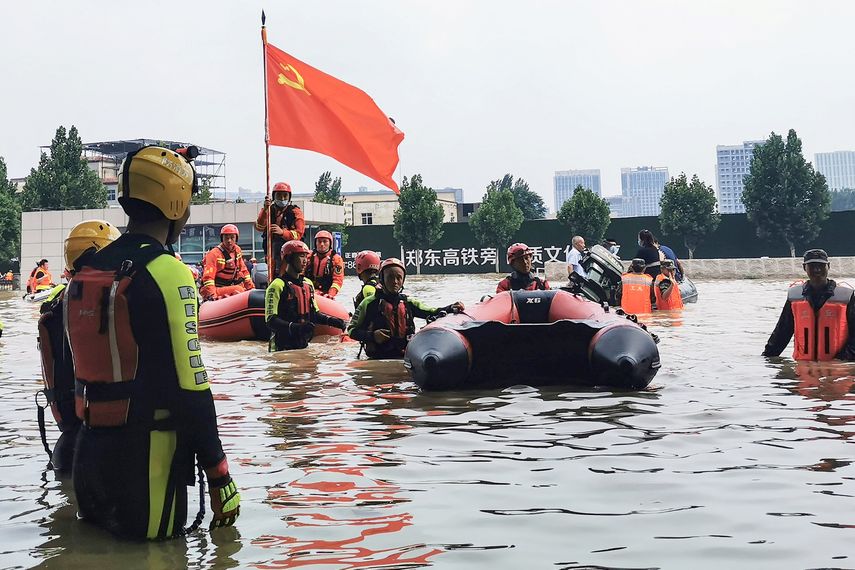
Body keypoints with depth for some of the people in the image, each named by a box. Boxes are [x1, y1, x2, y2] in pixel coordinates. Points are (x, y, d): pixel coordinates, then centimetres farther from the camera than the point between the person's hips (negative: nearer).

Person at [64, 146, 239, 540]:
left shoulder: (86, 271, 7)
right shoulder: (167, 274, -17)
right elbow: (190, 388, -19)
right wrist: (219, 477, -13)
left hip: (90, 448, 7)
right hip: (145, 452, -7)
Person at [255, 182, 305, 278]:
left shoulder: (295, 212, 5)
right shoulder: (269, 210, 14)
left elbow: (299, 234, -8)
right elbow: (259, 227, -4)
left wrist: (282, 232, -25)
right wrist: (265, 210, -19)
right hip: (272, 251, 4)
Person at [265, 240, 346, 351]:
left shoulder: (308, 284, 14)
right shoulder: (277, 286, -11)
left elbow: (314, 313, 22)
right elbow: (270, 320, -18)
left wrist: (331, 320, 3)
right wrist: (295, 327, -31)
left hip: (303, 345, 7)